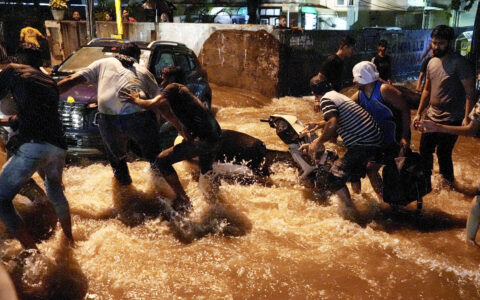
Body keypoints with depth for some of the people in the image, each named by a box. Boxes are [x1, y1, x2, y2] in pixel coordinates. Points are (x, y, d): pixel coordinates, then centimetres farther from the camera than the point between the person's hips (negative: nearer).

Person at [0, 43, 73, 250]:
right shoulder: (51, 83, 27)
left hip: (33, 145, -7)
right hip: (58, 146, 7)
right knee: (55, 191, 29)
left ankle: (32, 251, -1)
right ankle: (69, 241, 40)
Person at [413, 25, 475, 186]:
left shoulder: (459, 63, -15)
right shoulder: (432, 62, 8)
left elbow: (469, 91, -16)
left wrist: (466, 117, -24)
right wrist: (419, 113, 14)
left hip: (450, 120, -7)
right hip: (431, 116, 7)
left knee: (443, 153, 1)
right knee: (424, 150, 16)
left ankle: (448, 182, 26)